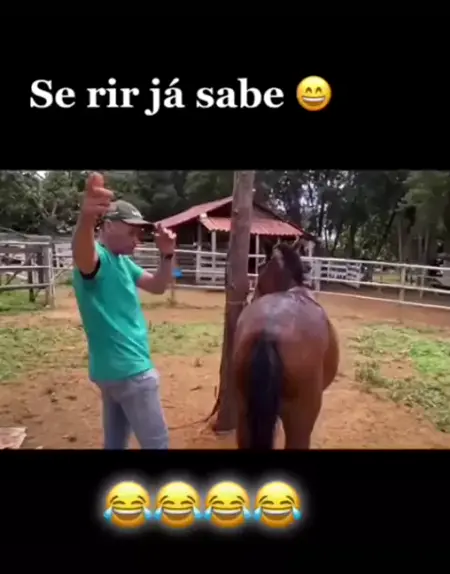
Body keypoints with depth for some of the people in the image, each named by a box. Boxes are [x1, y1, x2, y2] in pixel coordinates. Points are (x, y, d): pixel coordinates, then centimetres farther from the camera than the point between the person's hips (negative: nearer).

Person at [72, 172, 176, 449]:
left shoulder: (122, 262, 10)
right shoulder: (98, 258, -18)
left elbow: (158, 286, 13)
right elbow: (83, 254, -42)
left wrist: (167, 254, -5)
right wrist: (87, 219, -64)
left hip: (119, 367, 9)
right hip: (128, 369, -9)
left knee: (116, 440, 20)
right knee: (157, 443, 2)